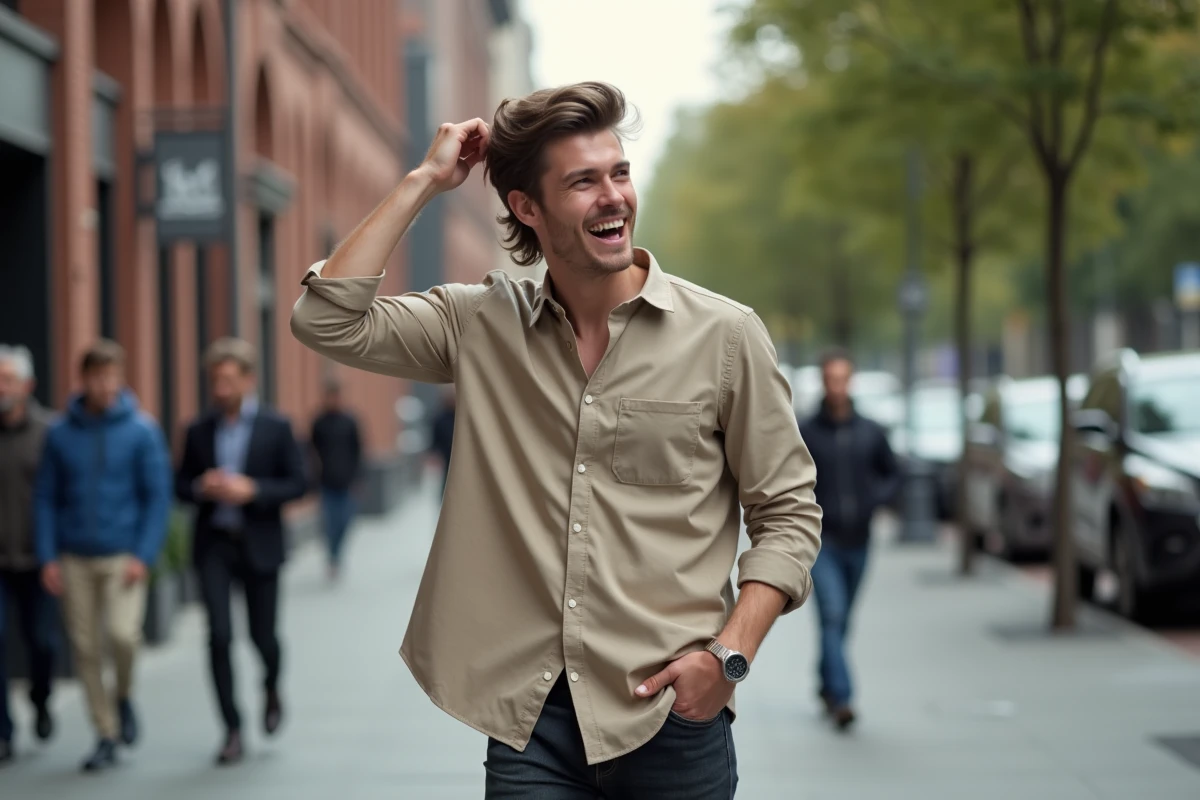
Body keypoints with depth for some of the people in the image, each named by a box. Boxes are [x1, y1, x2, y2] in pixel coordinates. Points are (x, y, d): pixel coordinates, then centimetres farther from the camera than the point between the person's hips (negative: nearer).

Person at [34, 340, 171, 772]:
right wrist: (48, 557, -1)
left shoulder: (143, 431, -4)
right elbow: (46, 498, 7)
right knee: (85, 648, 4)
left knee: (123, 633, -20)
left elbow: (158, 496, -4)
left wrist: (144, 555, -12)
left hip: (124, 556, -2)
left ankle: (124, 696, 11)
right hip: (74, 559, 3)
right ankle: (106, 736, 17)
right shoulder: (60, 434, 3)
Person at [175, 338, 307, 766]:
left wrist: (251, 490, -17)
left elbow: (297, 483, -3)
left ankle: (272, 689, 40)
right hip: (213, 545, 1)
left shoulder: (276, 427, -3)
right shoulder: (199, 431, 5)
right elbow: (182, 484, 11)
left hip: (259, 546, -1)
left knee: (262, 634, 6)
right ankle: (233, 731, -1)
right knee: (219, 635, -8)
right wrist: (201, 488, -12)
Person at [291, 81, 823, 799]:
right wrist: (426, 181, -2)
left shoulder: (724, 336, -1)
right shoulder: (481, 326, 6)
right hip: (529, 718, 1)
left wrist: (728, 656, -11)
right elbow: (327, 321, -4)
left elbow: (788, 515, 2)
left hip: (671, 720, -1)